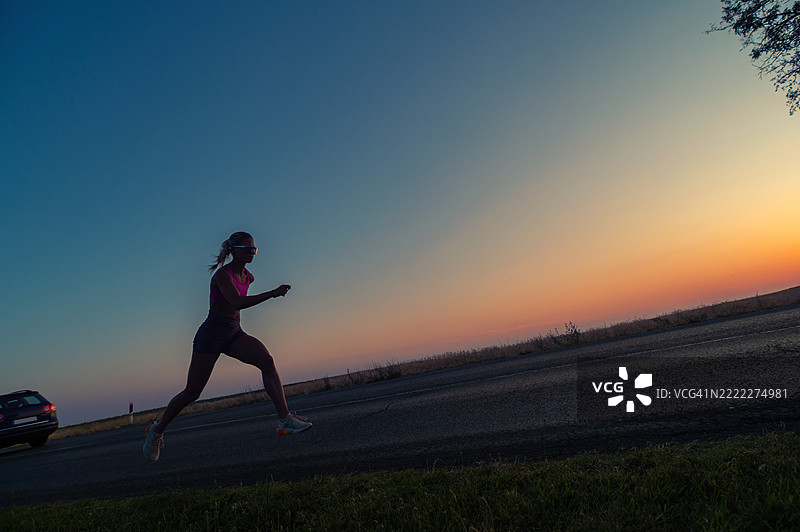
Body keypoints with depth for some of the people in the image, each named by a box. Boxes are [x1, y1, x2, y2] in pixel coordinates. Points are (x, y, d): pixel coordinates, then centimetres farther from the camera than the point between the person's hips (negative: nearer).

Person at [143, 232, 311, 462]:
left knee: (266, 360, -21)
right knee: (192, 392, 1)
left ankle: (285, 420, -26)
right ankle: (156, 430, 27)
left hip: (234, 333, 6)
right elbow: (237, 302, -33)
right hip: (212, 332, -6)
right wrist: (272, 293, -37)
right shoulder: (222, 274, -16)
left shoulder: (248, 277, 9)